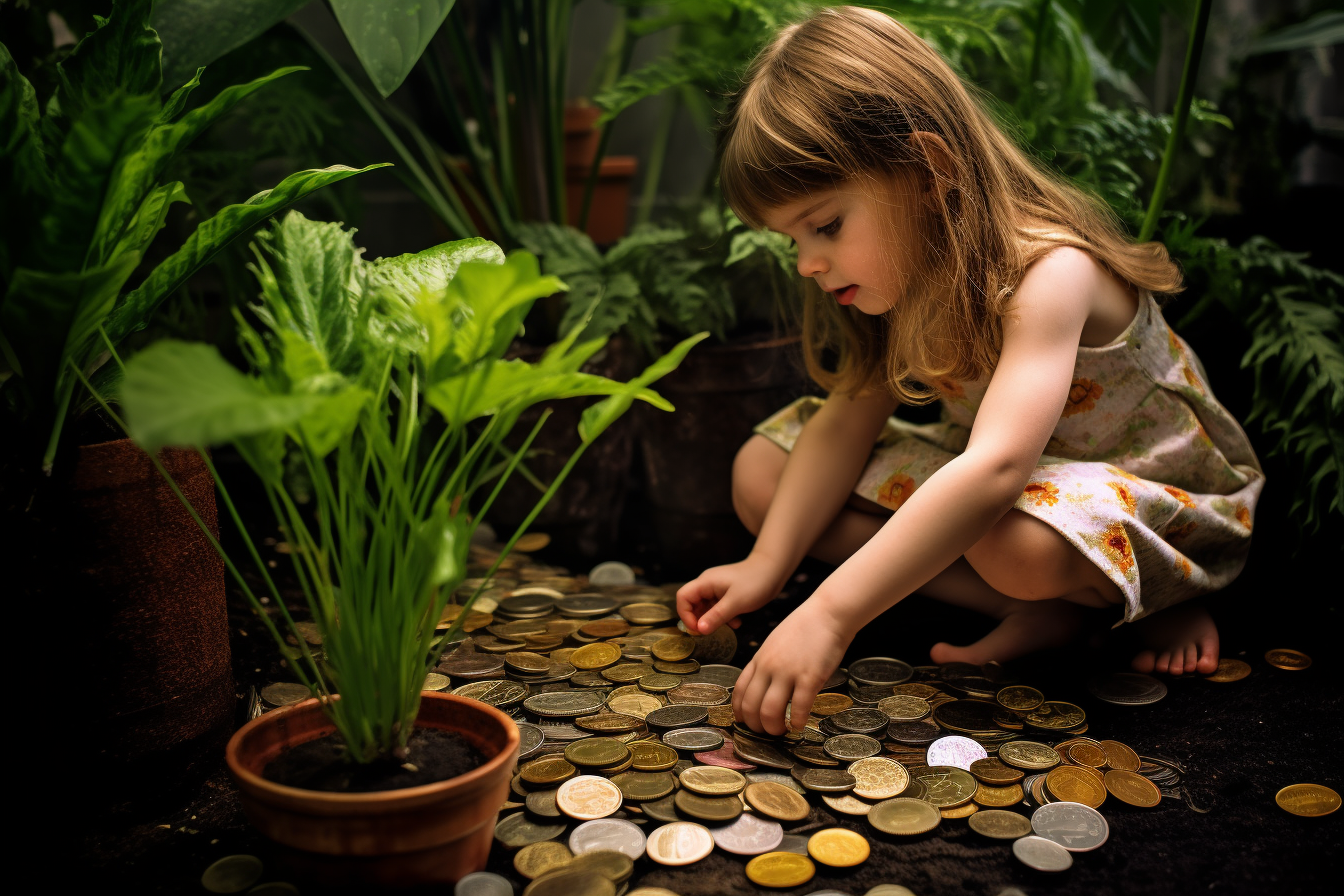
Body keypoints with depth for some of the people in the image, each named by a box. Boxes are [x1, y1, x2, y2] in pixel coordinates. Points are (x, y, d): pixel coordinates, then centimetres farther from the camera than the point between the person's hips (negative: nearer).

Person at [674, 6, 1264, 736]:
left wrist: (830, 613, -53)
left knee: (1019, 544, -45)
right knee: (760, 471, -6)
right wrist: (766, 565, -15)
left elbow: (996, 468, -47)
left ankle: (1143, 601, -7)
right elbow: (847, 420, -4)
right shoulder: (901, 269, -7)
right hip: (983, 479, 9)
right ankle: (1035, 605, -13)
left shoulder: (1048, 274, -33)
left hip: (1155, 492, -8)